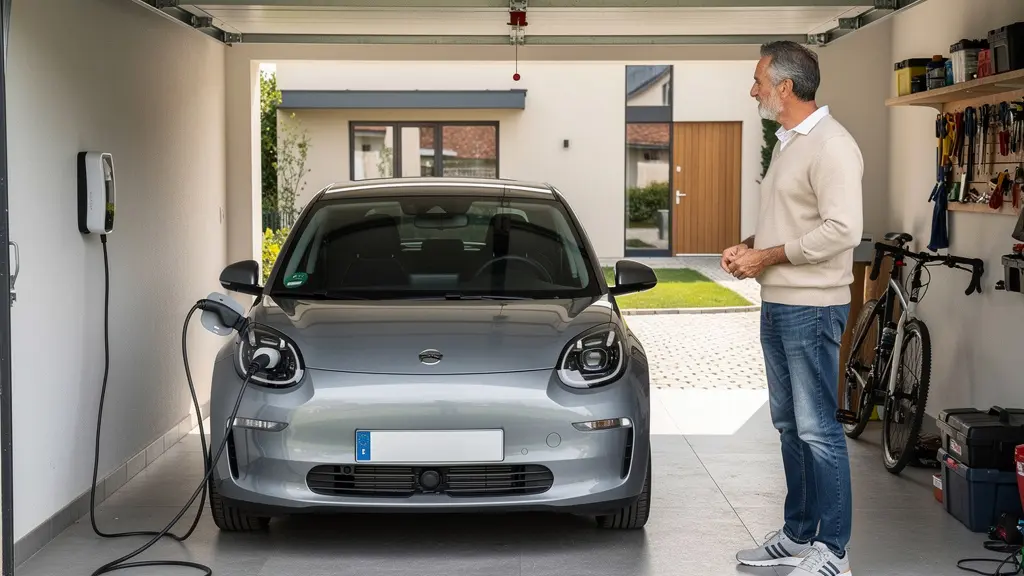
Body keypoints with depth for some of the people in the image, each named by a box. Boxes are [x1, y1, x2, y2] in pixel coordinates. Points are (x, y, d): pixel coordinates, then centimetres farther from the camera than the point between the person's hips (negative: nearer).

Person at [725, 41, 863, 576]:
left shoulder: (831, 145, -15)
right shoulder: (787, 143, 15)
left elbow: (842, 230, -24)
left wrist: (767, 257, -18)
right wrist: (746, 246, 5)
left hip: (811, 307, -10)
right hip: (776, 305, 10)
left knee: (818, 431, -5)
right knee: (789, 426, 16)